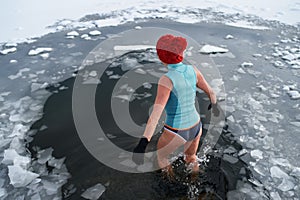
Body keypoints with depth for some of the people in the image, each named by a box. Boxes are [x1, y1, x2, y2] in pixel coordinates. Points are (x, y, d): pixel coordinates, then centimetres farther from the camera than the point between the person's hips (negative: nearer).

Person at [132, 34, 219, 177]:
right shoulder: (192, 70, -9)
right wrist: (214, 105, 28)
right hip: (196, 127, 6)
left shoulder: (167, 79, -26)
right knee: (191, 159, 36)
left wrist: (143, 143, -44)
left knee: (160, 157, 28)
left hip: (175, 133, -6)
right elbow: (210, 92, 5)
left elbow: (157, 112, -38)